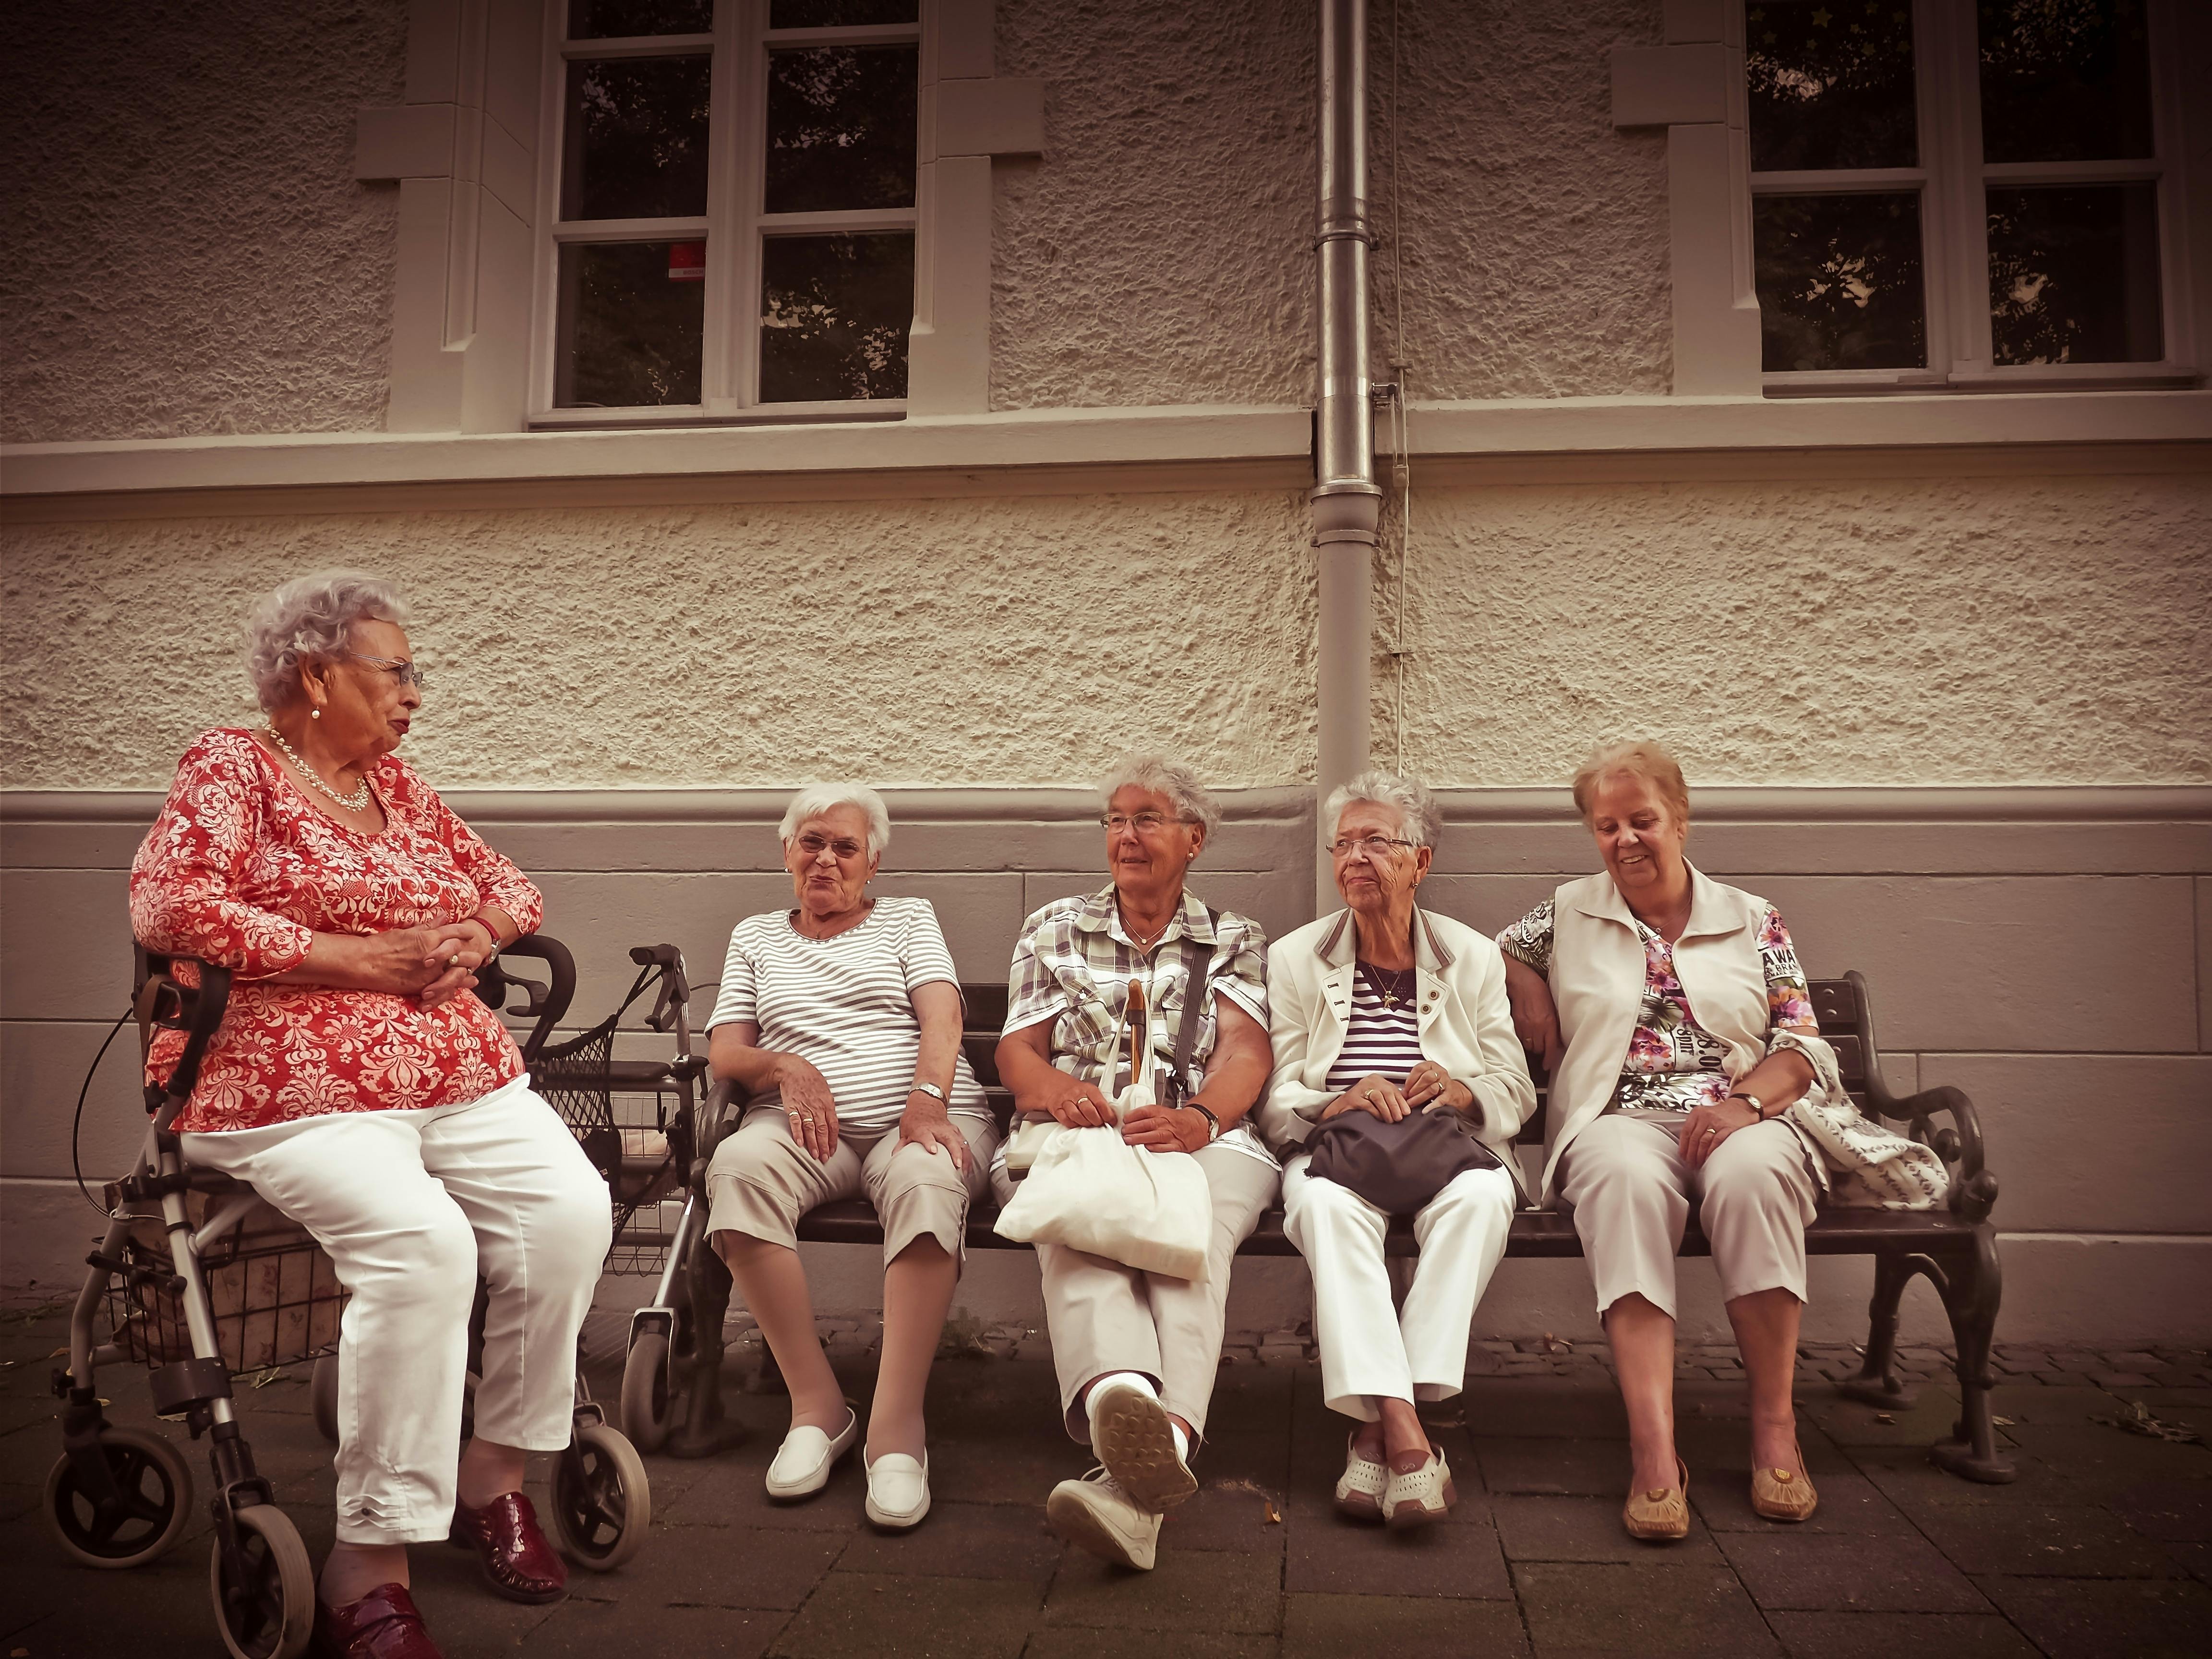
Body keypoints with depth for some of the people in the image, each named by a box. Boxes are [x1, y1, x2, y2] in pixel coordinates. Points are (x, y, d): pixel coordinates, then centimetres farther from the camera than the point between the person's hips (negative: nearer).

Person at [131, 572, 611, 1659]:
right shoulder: (233, 770, 1)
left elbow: (508, 884, 27)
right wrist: (353, 958, -16)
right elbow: (166, 904, -15)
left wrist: (477, 935, 2)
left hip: (462, 1075, 6)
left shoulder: (397, 784, 21)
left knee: (571, 1210, -18)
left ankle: (493, 1475, 0)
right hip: (296, 1093, -6)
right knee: (420, 1243, -32)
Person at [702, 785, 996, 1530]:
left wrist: (928, 1102, -18)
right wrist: (785, 1065, -9)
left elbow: (941, 1016, 2)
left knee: (926, 1181, -38)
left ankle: (897, 1427, -36)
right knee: (737, 1166, -35)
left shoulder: (909, 918, 19)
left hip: (920, 1113, -1)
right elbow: (724, 1051, 14)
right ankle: (816, 1404, -26)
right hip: (807, 1125, 2)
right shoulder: (754, 936, 25)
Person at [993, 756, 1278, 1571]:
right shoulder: (1055, 929, 24)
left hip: (1203, 1140, 0)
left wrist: (1199, 1118, -21)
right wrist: (1059, 1090, -11)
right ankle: (1123, 1401, -66)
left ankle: (1156, 1445, -60)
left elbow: (1245, 1052, 4)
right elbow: (1016, 1051, 15)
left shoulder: (1234, 940, 21)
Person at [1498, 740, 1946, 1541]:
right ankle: (1654, 1452, -44)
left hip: (1746, 1119, 1)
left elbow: (1803, 1046, 9)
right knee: (1627, 1179, -39)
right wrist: (1527, 988, 8)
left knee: (1749, 1171, -38)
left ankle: (1775, 1425, -24)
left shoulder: (1755, 921, 15)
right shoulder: (1568, 914, 18)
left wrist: (1745, 1102, -11)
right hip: (1621, 1119, 0)